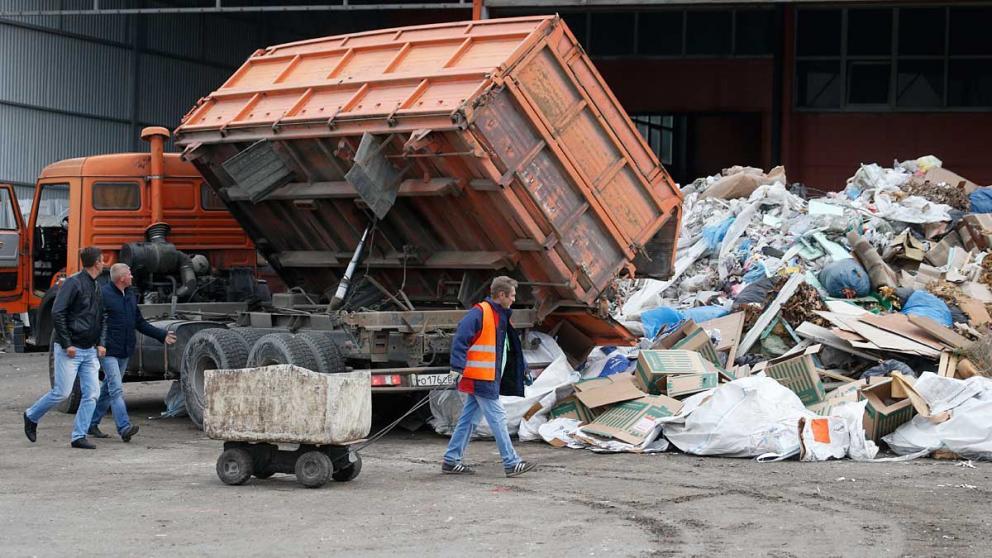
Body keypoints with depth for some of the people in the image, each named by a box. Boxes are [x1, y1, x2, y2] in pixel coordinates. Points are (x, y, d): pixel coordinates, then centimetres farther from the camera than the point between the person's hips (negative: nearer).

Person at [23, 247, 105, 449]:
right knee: (62, 392, -6)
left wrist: (99, 344, 11)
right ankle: (31, 416, 17)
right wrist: (66, 344, -19)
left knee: (91, 394, -2)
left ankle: (79, 436, 2)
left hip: (89, 350, 8)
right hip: (70, 349, -8)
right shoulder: (73, 283, -12)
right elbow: (57, 313, -18)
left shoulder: (96, 287, 14)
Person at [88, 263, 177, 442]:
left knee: (108, 390, 13)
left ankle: (92, 424, 23)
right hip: (108, 351, -8)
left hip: (124, 352, 8)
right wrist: (98, 345, -25)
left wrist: (162, 335, 13)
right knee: (116, 390, -14)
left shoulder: (131, 296, 14)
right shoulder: (103, 295, -11)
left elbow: (140, 323, 19)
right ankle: (124, 428, -21)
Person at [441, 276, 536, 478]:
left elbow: (511, 348, 27)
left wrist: (522, 368, 27)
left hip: (489, 378, 10)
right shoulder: (479, 313, -15)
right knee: (497, 418, -5)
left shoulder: (501, 316, 15)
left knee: (469, 419, 12)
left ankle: (451, 461, 16)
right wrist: (458, 368, -27)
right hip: (480, 378, -10)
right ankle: (511, 463, -1)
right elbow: (460, 339, -21)